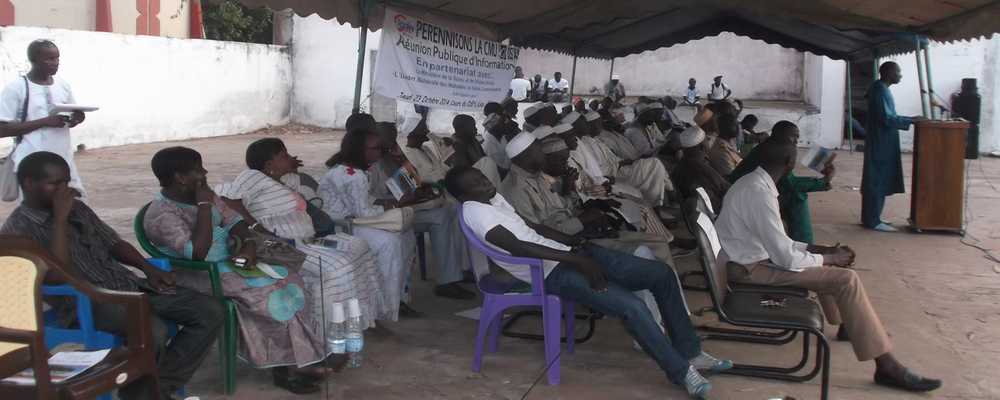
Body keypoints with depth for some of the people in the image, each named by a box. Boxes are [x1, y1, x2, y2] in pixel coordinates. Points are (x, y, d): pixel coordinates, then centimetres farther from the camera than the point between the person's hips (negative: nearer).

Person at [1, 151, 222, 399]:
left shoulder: (76, 208, 15)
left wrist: (148, 269, 6)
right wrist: (60, 219, -17)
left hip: (127, 286, 8)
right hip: (85, 303, -8)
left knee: (211, 311, -8)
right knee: (152, 330, -37)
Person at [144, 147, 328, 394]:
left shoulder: (200, 195, 6)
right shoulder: (161, 214, -20)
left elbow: (233, 221, 10)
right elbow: (197, 252, -31)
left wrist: (249, 243, -12)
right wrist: (204, 205, -25)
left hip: (228, 261, 9)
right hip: (202, 275, -8)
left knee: (288, 280, -7)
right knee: (271, 293, -23)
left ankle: (294, 361, -7)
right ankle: (284, 368, -10)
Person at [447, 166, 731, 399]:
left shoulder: (494, 198, 15)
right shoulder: (474, 211, -14)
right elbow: (518, 247, -23)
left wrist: (576, 244, 8)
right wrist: (576, 260, -24)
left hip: (566, 253, 10)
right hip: (550, 273, -10)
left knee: (661, 273, 1)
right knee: (632, 306, -27)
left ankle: (689, 352, 11)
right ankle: (681, 372, -8)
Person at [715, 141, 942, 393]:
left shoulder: (752, 182, 6)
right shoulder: (760, 194, -25)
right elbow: (786, 258, -25)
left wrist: (816, 249, 8)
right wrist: (829, 258, -9)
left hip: (756, 254, 10)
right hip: (753, 269, -10)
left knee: (824, 261, 28)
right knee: (847, 279, -14)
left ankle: (847, 324, 42)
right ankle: (886, 366, -9)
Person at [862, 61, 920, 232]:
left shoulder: (881, 89, 14)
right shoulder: (880, 90, -17)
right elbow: (886, 118, -23)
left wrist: (908, 119, 14)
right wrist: (910, 120, -17)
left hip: (882, 142, 10)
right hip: (880, 143, -10)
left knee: (878, 181, 13)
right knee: (877, 181, -6)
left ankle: (871, 218, 19)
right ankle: (873, 221, -2)